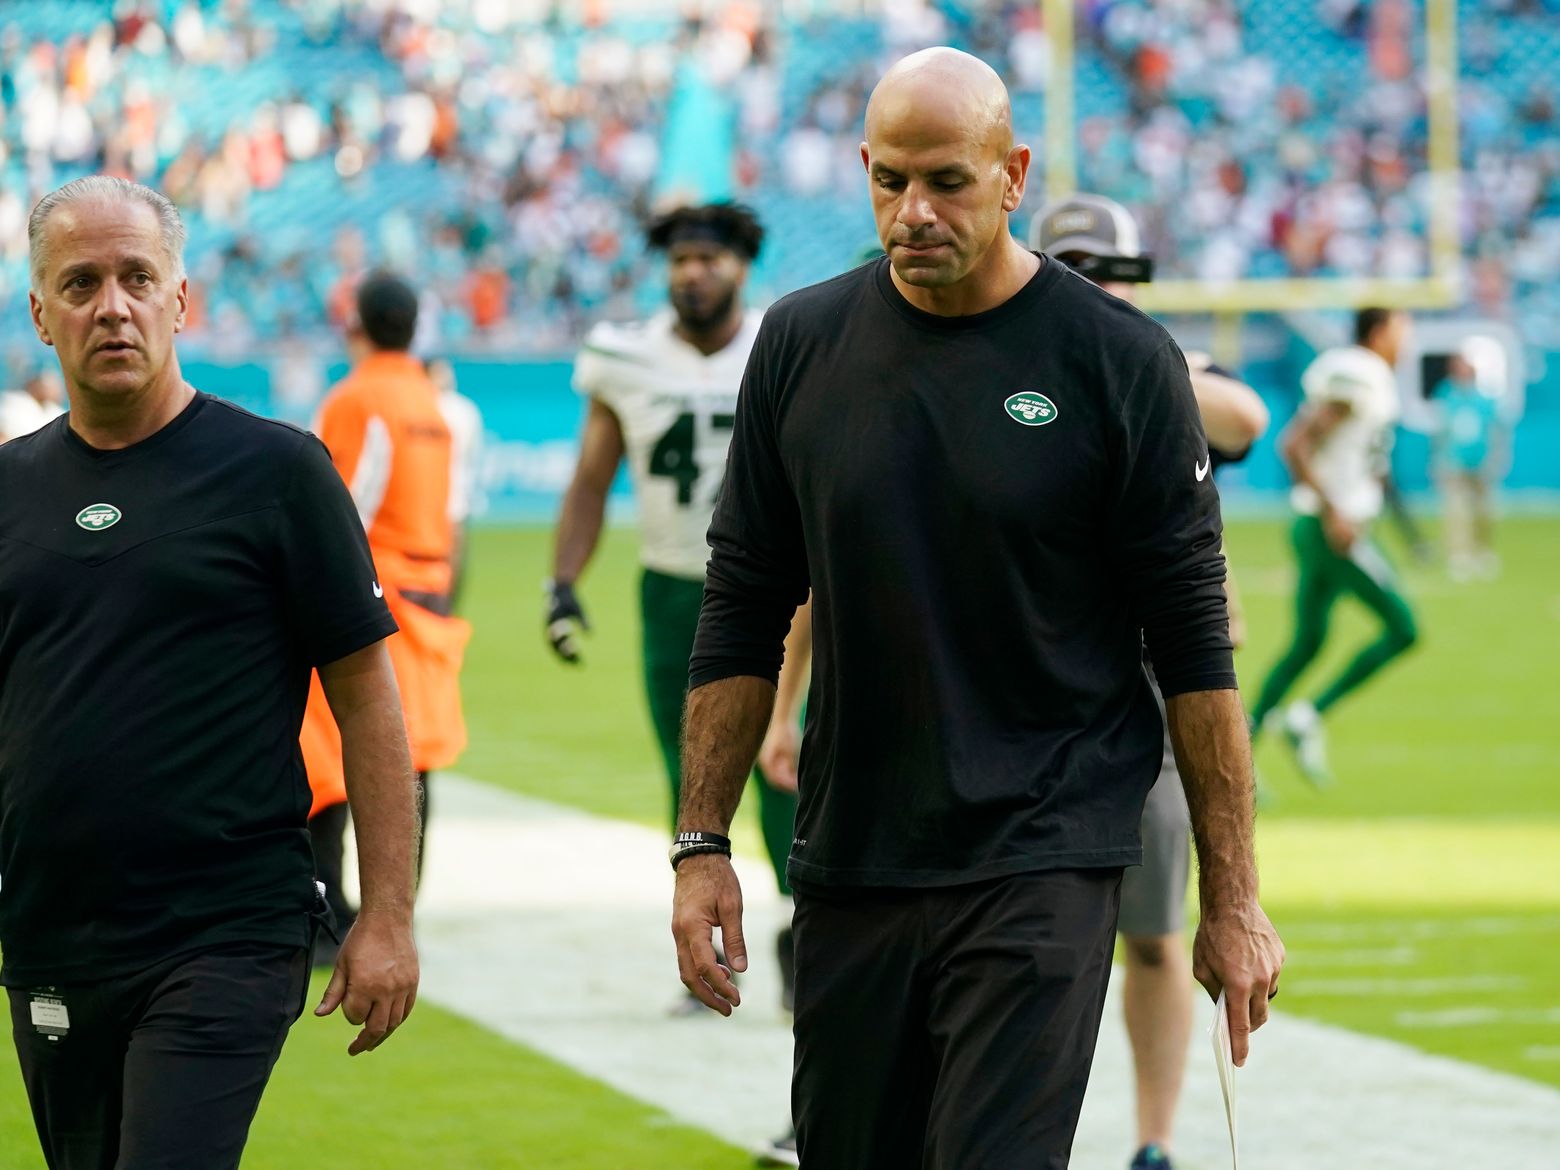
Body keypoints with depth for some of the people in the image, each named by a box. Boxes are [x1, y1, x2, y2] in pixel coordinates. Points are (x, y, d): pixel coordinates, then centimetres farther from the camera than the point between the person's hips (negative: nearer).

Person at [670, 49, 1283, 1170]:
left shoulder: (1120, 361, -5)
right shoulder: (804, 344, 5)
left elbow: (1195, 645, -3)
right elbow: (744, 613, 11)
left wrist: (1233, 898, -4)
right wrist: (702, 844, 5)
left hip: (1044, 861, -4)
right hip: (851, 858, 4)